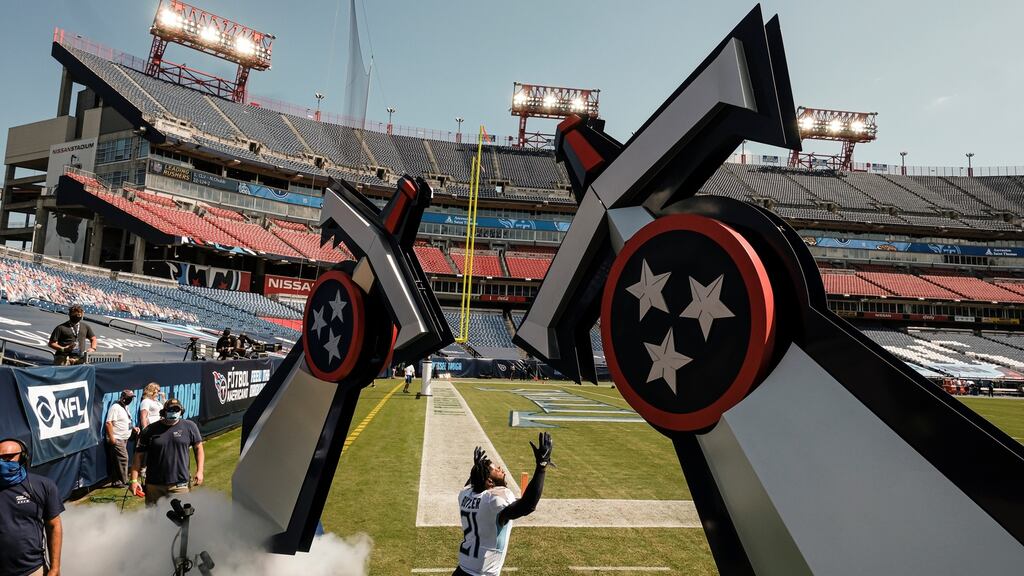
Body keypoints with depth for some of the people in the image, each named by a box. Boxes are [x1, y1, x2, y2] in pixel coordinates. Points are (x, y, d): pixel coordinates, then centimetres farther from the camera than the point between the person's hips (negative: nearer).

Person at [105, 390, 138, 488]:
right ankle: (123, 481, -4)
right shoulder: (115, 407, -13)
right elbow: (109, 423, -20)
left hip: (124, 439, 9)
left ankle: (116, 482, 16)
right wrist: (111, 438, -23)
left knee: (117, 461, 12)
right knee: (123, 459, -10)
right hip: (117, 440, -9)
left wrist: (133, 428, 10)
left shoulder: (125, 407, 17)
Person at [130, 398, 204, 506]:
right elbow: (139, 455, 1)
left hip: (180, 485, -1)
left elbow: (198, 448, 7)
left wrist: (200, 471, 0)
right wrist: (134, 480, -4)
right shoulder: (150, 430, -1)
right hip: (154, 486, 1)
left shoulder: (189, 426, 0)